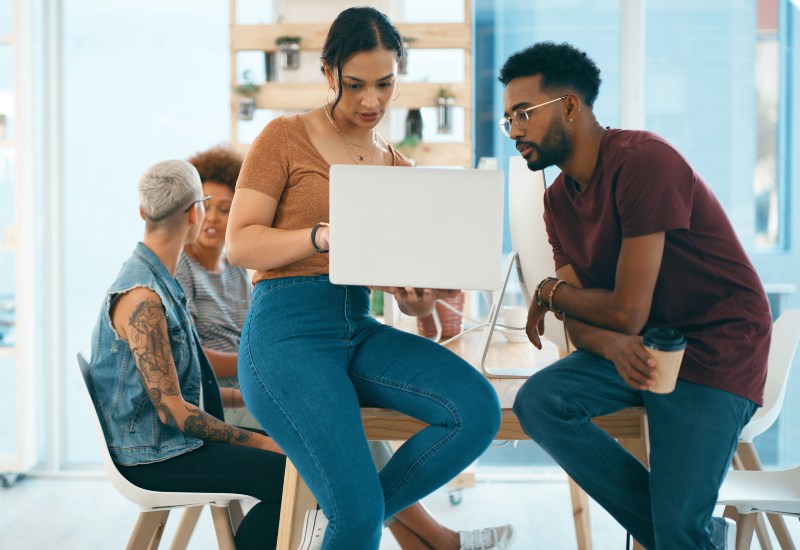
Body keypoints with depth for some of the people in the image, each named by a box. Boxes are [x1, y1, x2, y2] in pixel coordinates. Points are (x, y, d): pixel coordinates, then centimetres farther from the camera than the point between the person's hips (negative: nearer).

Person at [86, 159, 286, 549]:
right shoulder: (142, 297, -19)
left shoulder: (159, 284, 13)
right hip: (152, 459, -10)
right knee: (289, 476, -21)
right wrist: (258, 442, -17)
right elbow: (171, 408, -21)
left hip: (169, 442, 10)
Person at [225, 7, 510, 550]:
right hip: (288, 329, -6)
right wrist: (326, 235, -20)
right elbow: (239, 243, -4)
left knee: (478, 409, -20)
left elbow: (410, 290, 15)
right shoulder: (285, 138, 2)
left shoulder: (398, 167, 17)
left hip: (360, 331, 6)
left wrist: (423, 298, -10)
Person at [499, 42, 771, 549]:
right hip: (636, 347, 8)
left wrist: (551, 292, -3)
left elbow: (627, 311, -22)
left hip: (715, 350, -8)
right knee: (538, 401, -18)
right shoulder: (559, 200, 7)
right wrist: (612, 344, -22)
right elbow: (580, 322, 3)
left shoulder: (643, 162, -21)